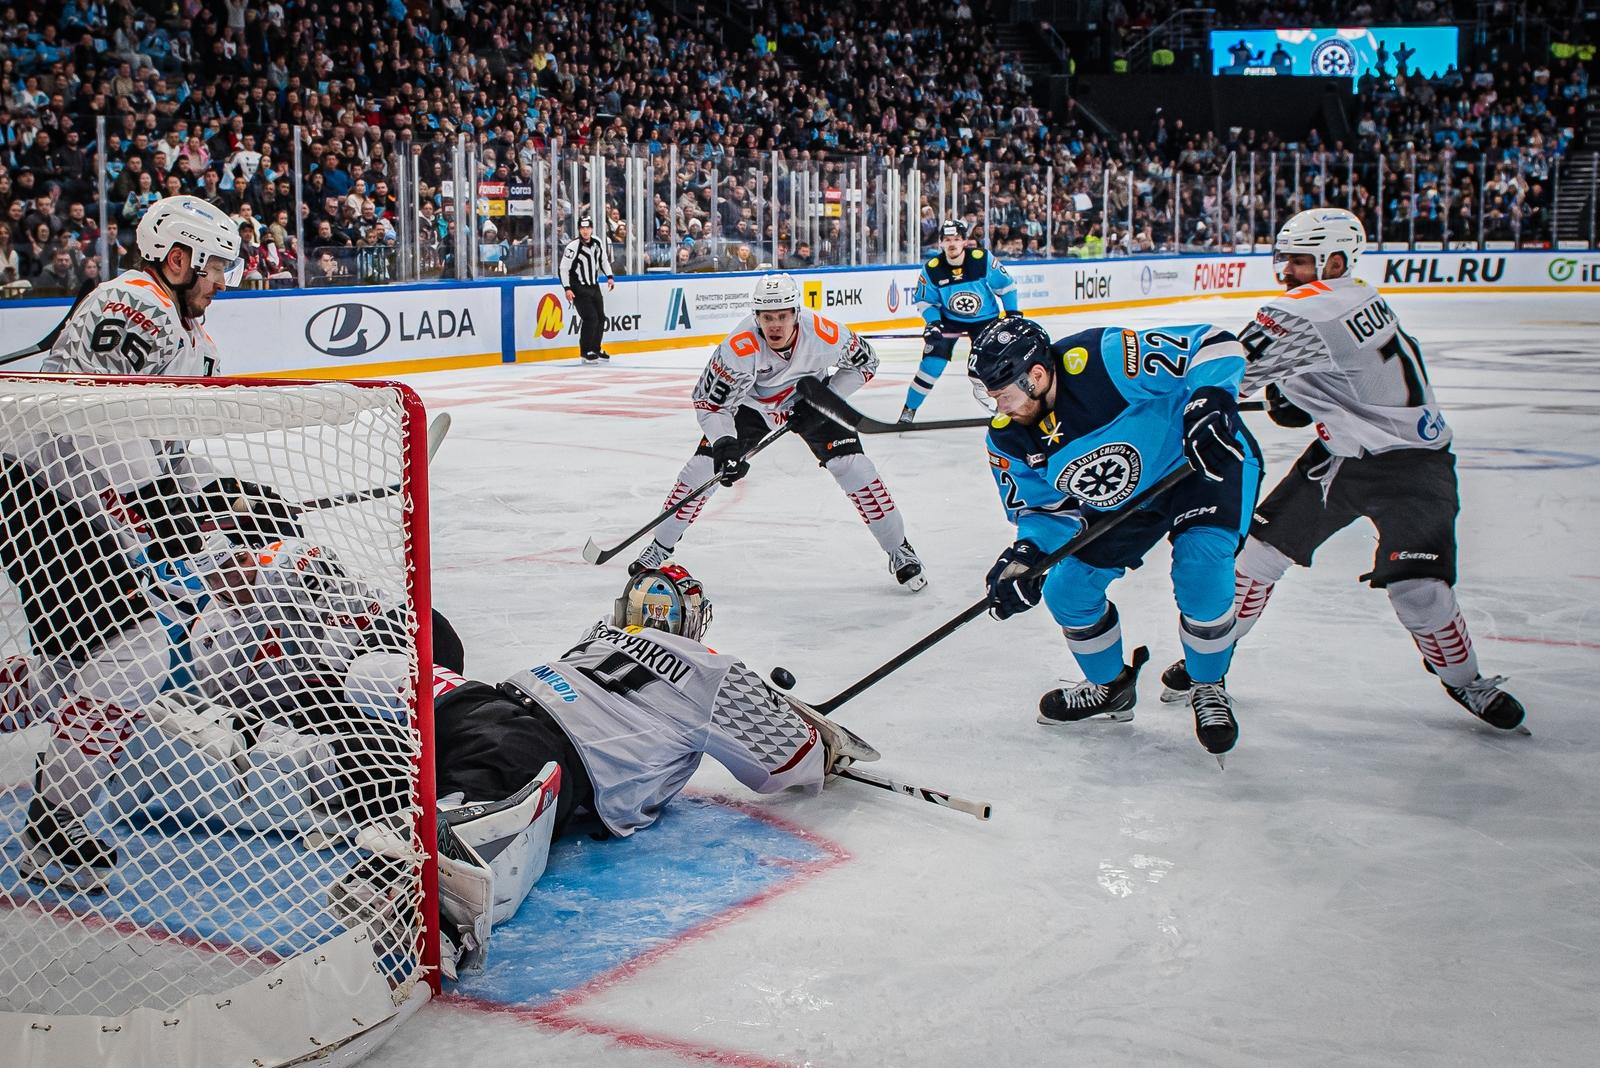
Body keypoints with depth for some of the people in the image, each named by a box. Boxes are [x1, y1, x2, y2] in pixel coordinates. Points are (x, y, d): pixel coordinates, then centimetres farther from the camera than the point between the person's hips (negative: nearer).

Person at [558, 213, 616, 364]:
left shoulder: (598, 243, 0)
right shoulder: (573, 246, -19)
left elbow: (603, 260, 17)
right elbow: (564, 268, -17)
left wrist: (609, 277, 8)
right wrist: (567, 288, -22)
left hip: (594, 286, 7)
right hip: (578, 288, -7)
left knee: (600, 317, 9)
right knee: (590, 318, -15)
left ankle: (596, 348, 27)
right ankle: (586, 352, -3)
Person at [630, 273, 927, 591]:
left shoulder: (826, 335, -32)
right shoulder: (738, 348, -36)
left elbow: (864, 362, -11)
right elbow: (709, 402, -28)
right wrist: (724, 443, -43)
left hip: (810, 400, 1)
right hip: (749, 403, 0)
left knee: (853, 467, -13)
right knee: (703, 466, -9)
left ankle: (899, 550, 3)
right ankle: (660, 547, 11)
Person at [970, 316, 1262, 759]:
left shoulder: (1106, 361, -35)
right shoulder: (1010, 439, -14)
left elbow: (1215, 345, -32)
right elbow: (1045, 508, -4)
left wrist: (1210, 404, -48)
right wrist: (1028, 553, -24)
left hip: (1206, 463, -6)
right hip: (1121, 500, 6)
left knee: (1201, 569, -26)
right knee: (1068, 589, 1)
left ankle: (1209, 691, 1)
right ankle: (1110, 687, 29)